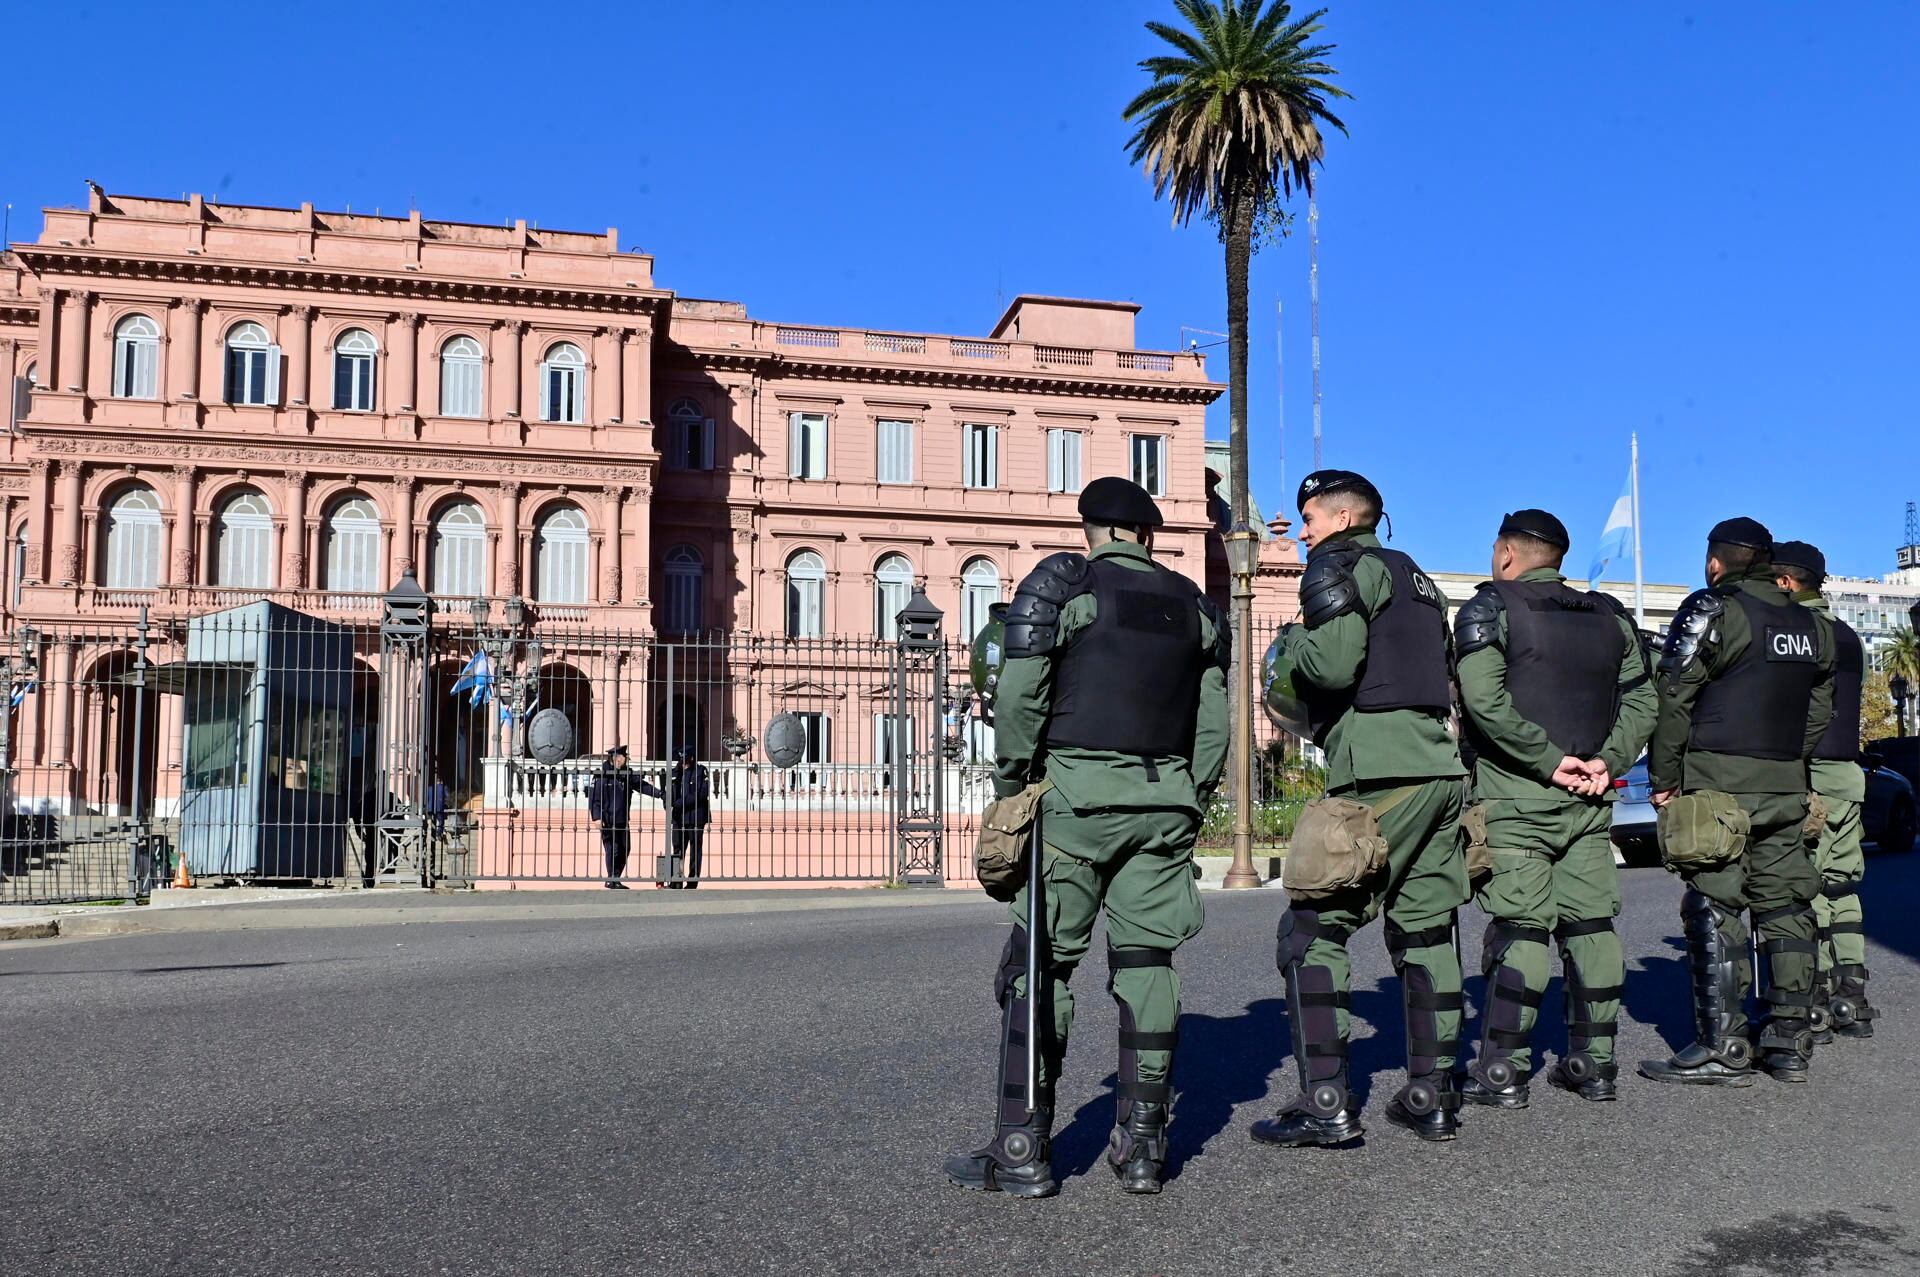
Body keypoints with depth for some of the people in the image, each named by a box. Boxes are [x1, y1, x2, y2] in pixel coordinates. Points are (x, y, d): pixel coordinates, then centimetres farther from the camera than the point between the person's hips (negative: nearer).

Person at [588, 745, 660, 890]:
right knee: (613, 850, -6)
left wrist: (658, 793, -6)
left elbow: (642, 785, 8)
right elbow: (594, 797, -10)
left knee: (625, 848, 10)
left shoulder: (628, 774, 6)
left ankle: (615, 879, 22)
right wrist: (597, 817, -15)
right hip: (608, 821, -6)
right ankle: (612, 880, 7)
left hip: (623, 820, 7)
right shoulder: (602, 775, -10)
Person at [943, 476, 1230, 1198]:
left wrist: (1010, 785, 0)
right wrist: (1189, 803, 17)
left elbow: (1019, 698, -8)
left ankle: (1023, 1151, -1)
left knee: (1039, 965, -1)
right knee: (1146, 962, 8)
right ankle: (1142, 1144, 11)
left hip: (1077, 792, -4)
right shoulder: (1193, 606, 15)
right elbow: (1213, 725, 12)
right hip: (1166, 800, 5)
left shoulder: (1060, 585, 0)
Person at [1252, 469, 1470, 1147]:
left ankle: (1326, 1105, -6)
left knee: (1312, 928, -5)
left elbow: (1333, 663, -17)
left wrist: (1289, 644, 1)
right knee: (1426, 932, 12)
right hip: (1440, 768, 9)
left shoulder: (1339, 565, -1)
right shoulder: (1419, 580, 25)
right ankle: (1432, 1096, 16)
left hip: (1379, 774, -9)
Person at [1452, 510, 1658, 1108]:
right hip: (1589, 802, 5)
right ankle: (1593, 1064, 13)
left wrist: (1548, 759, -13)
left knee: (1518, 930, -5)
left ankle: (1502, 1071, -2)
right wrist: (1606, 761, -1)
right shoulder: (1609, 617, 15)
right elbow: (1641, 700, 8)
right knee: (1591, 924, 8)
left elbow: (1484, 699, -17)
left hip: (1514, 799, -5)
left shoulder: (1490, 609, -3)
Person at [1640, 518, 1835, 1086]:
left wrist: (1664, 778, -5)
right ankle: (1790, 1042, 14)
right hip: (1786, 788, 7)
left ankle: (1721, 1049, -6)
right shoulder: (1810, 625, 15)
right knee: (1784, 906, 10)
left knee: (1713, 912, -5)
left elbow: (1672, 698, -11)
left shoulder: (1712, 610, -7)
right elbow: (1819, 711, 19)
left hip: (1717, 785, -7)